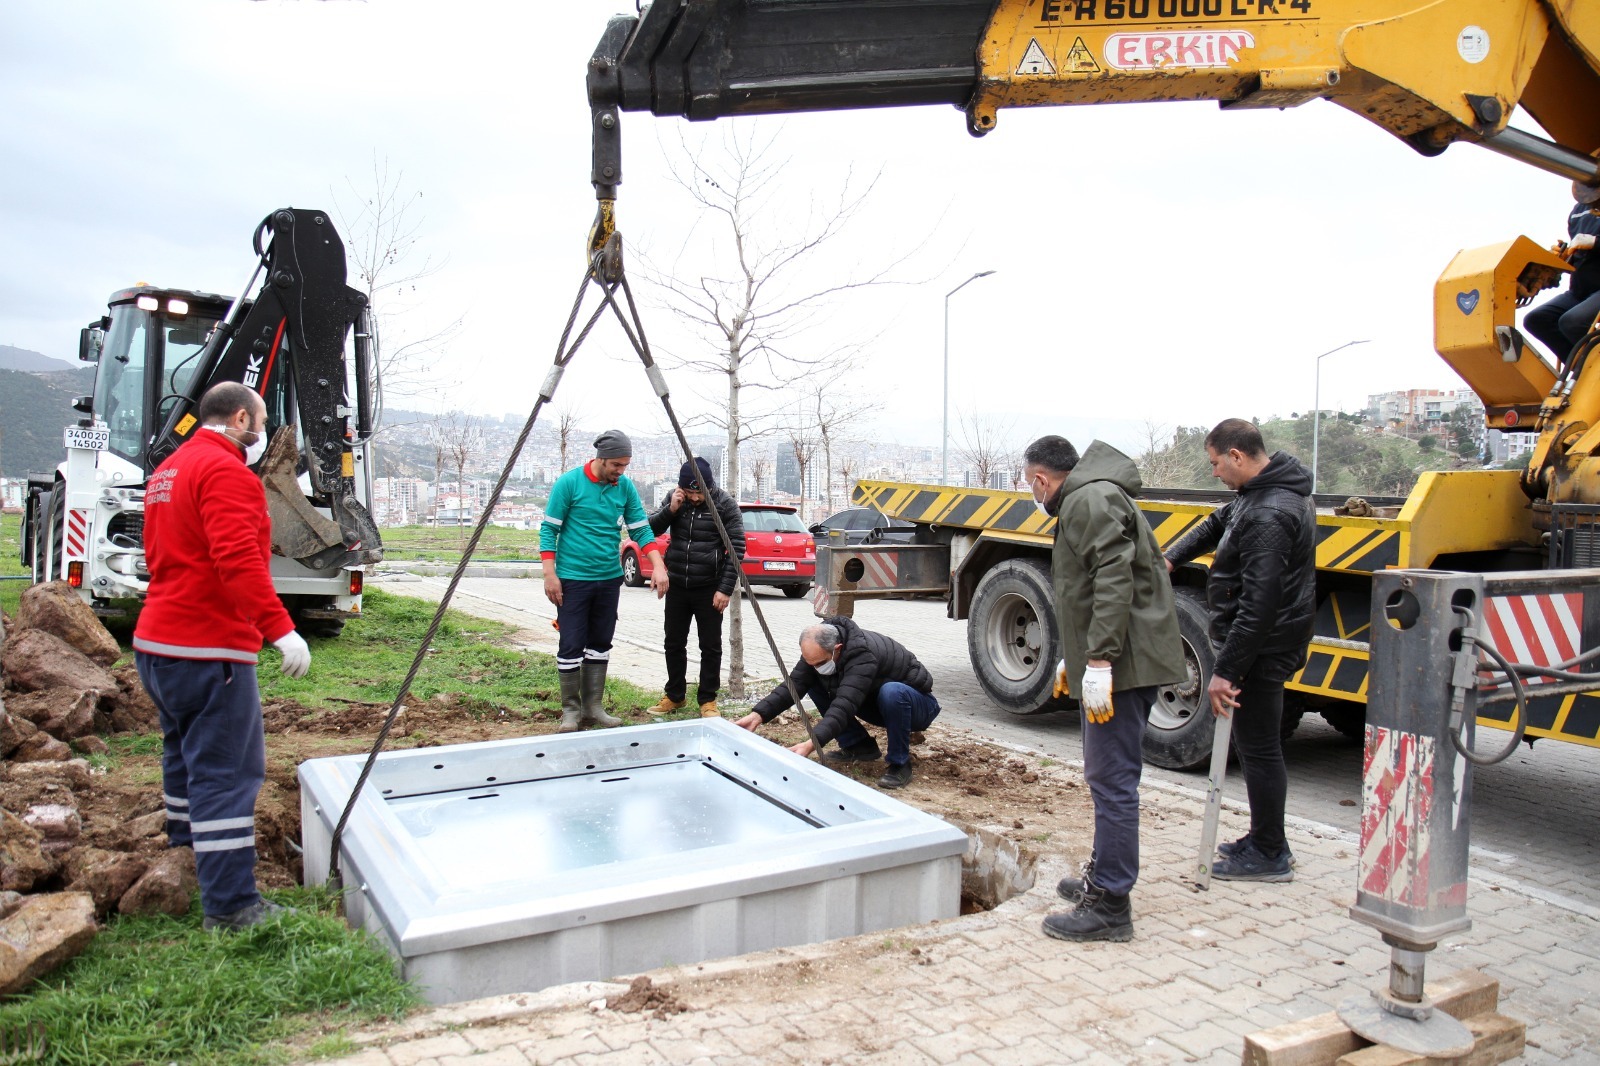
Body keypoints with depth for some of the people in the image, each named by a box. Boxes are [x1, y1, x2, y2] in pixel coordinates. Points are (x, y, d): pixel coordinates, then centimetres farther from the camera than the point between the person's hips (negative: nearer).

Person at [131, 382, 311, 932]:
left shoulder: (167, 471, 18)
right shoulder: (226, 472, -15)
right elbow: (238, 559, -27)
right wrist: (281, 629, -30)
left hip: (155, 643, 10)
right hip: (208, 648, -10)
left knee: (187, 751, 27)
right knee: (226, 771, -10)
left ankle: (186, 842, 47)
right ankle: (230, 906, -10)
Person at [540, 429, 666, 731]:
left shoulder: (625, 487, 2)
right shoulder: (569, 483, -10)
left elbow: (641, 529, 4)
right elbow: (549, 530, -7)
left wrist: (658, 566, -10)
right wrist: (550, 575, -13)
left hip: (609, 579, 5)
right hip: (573, 579, -5)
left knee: (600, 644, 10)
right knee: (571, 646, -3)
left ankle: (593, 707, 20)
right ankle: (571, 710, 8)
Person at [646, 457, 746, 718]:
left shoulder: (725, 505, -9)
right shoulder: (674, 499, 1)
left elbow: (737, 549, -9)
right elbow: (651, 529, 2)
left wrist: (725, 589, -15)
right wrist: (670, 511, -16)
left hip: (709, 588, -3)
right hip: (677, 586, 4)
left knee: (711, 647, 3)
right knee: (674, 643, 12)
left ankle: (708, 700, 15)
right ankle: (674, 696, 26)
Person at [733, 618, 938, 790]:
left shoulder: (863, 655, -38)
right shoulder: (820, 649, -14)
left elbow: (844, 705, -48)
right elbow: (794, 685, -19)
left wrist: (812, 743, -58)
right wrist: (758, 715, -32)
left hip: (917, 704, -7)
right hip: (874, 702, 7)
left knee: (891, 692, -42)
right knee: (814, 683, -8)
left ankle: (900, 764, -20)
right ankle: (859, 746, 0)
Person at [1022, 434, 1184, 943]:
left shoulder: (1090, 500, -12)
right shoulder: (1085, 502, 22)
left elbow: (1114, 580, -24)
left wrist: (1098, 659, -27)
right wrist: (1073, 657, 32)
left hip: (1120, 664, -12)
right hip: (1112, 661, 12)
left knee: (1111, 780, -8)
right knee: (1107, 777, 20)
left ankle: (1109, 907, -3)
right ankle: (1102, 876, 33)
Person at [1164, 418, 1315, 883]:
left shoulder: (1268, 516, -26)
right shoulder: (1264, 492, 8)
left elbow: (1259, 605, -29)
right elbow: (1218, 523, 26)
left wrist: (1225, 670, -25)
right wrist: (1171, 559, 12)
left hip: (1260, 650, -11)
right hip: (1266, 644, 11)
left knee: (1258, 748, 0)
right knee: (1253, 743, 19)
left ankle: (1270, 855, 13)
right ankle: (1264, 839, 32)